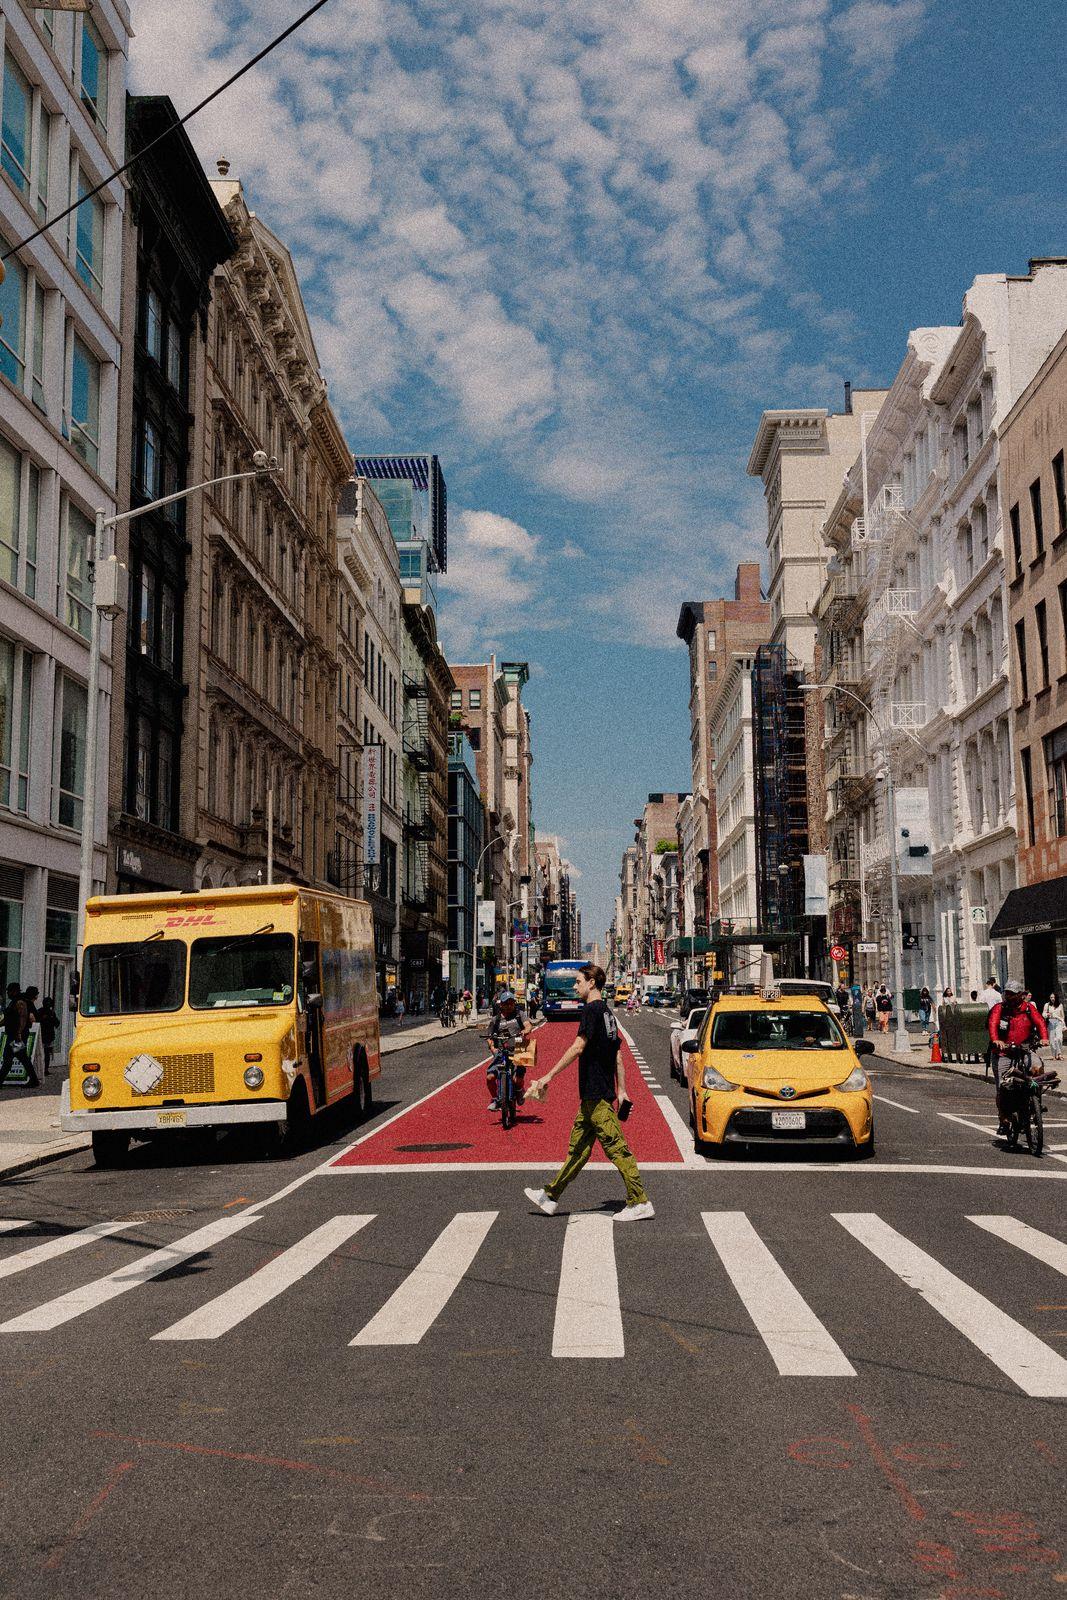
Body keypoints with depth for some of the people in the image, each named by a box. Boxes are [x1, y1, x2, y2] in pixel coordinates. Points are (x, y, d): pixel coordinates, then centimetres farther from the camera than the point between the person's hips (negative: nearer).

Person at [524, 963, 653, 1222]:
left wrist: (549, 1076, -21)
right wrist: (622, 1091, 18)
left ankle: (640, 1203, -4)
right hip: (601, 1092, 10)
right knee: (578, 1147, 13)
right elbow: (618, 1057, 17)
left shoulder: (592, 1009, -12)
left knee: (616, 1148, -6)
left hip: (595, 1095, -10)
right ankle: (550, 1197, 20)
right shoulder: (607, 1012, 16)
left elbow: (578, 1047, -22)